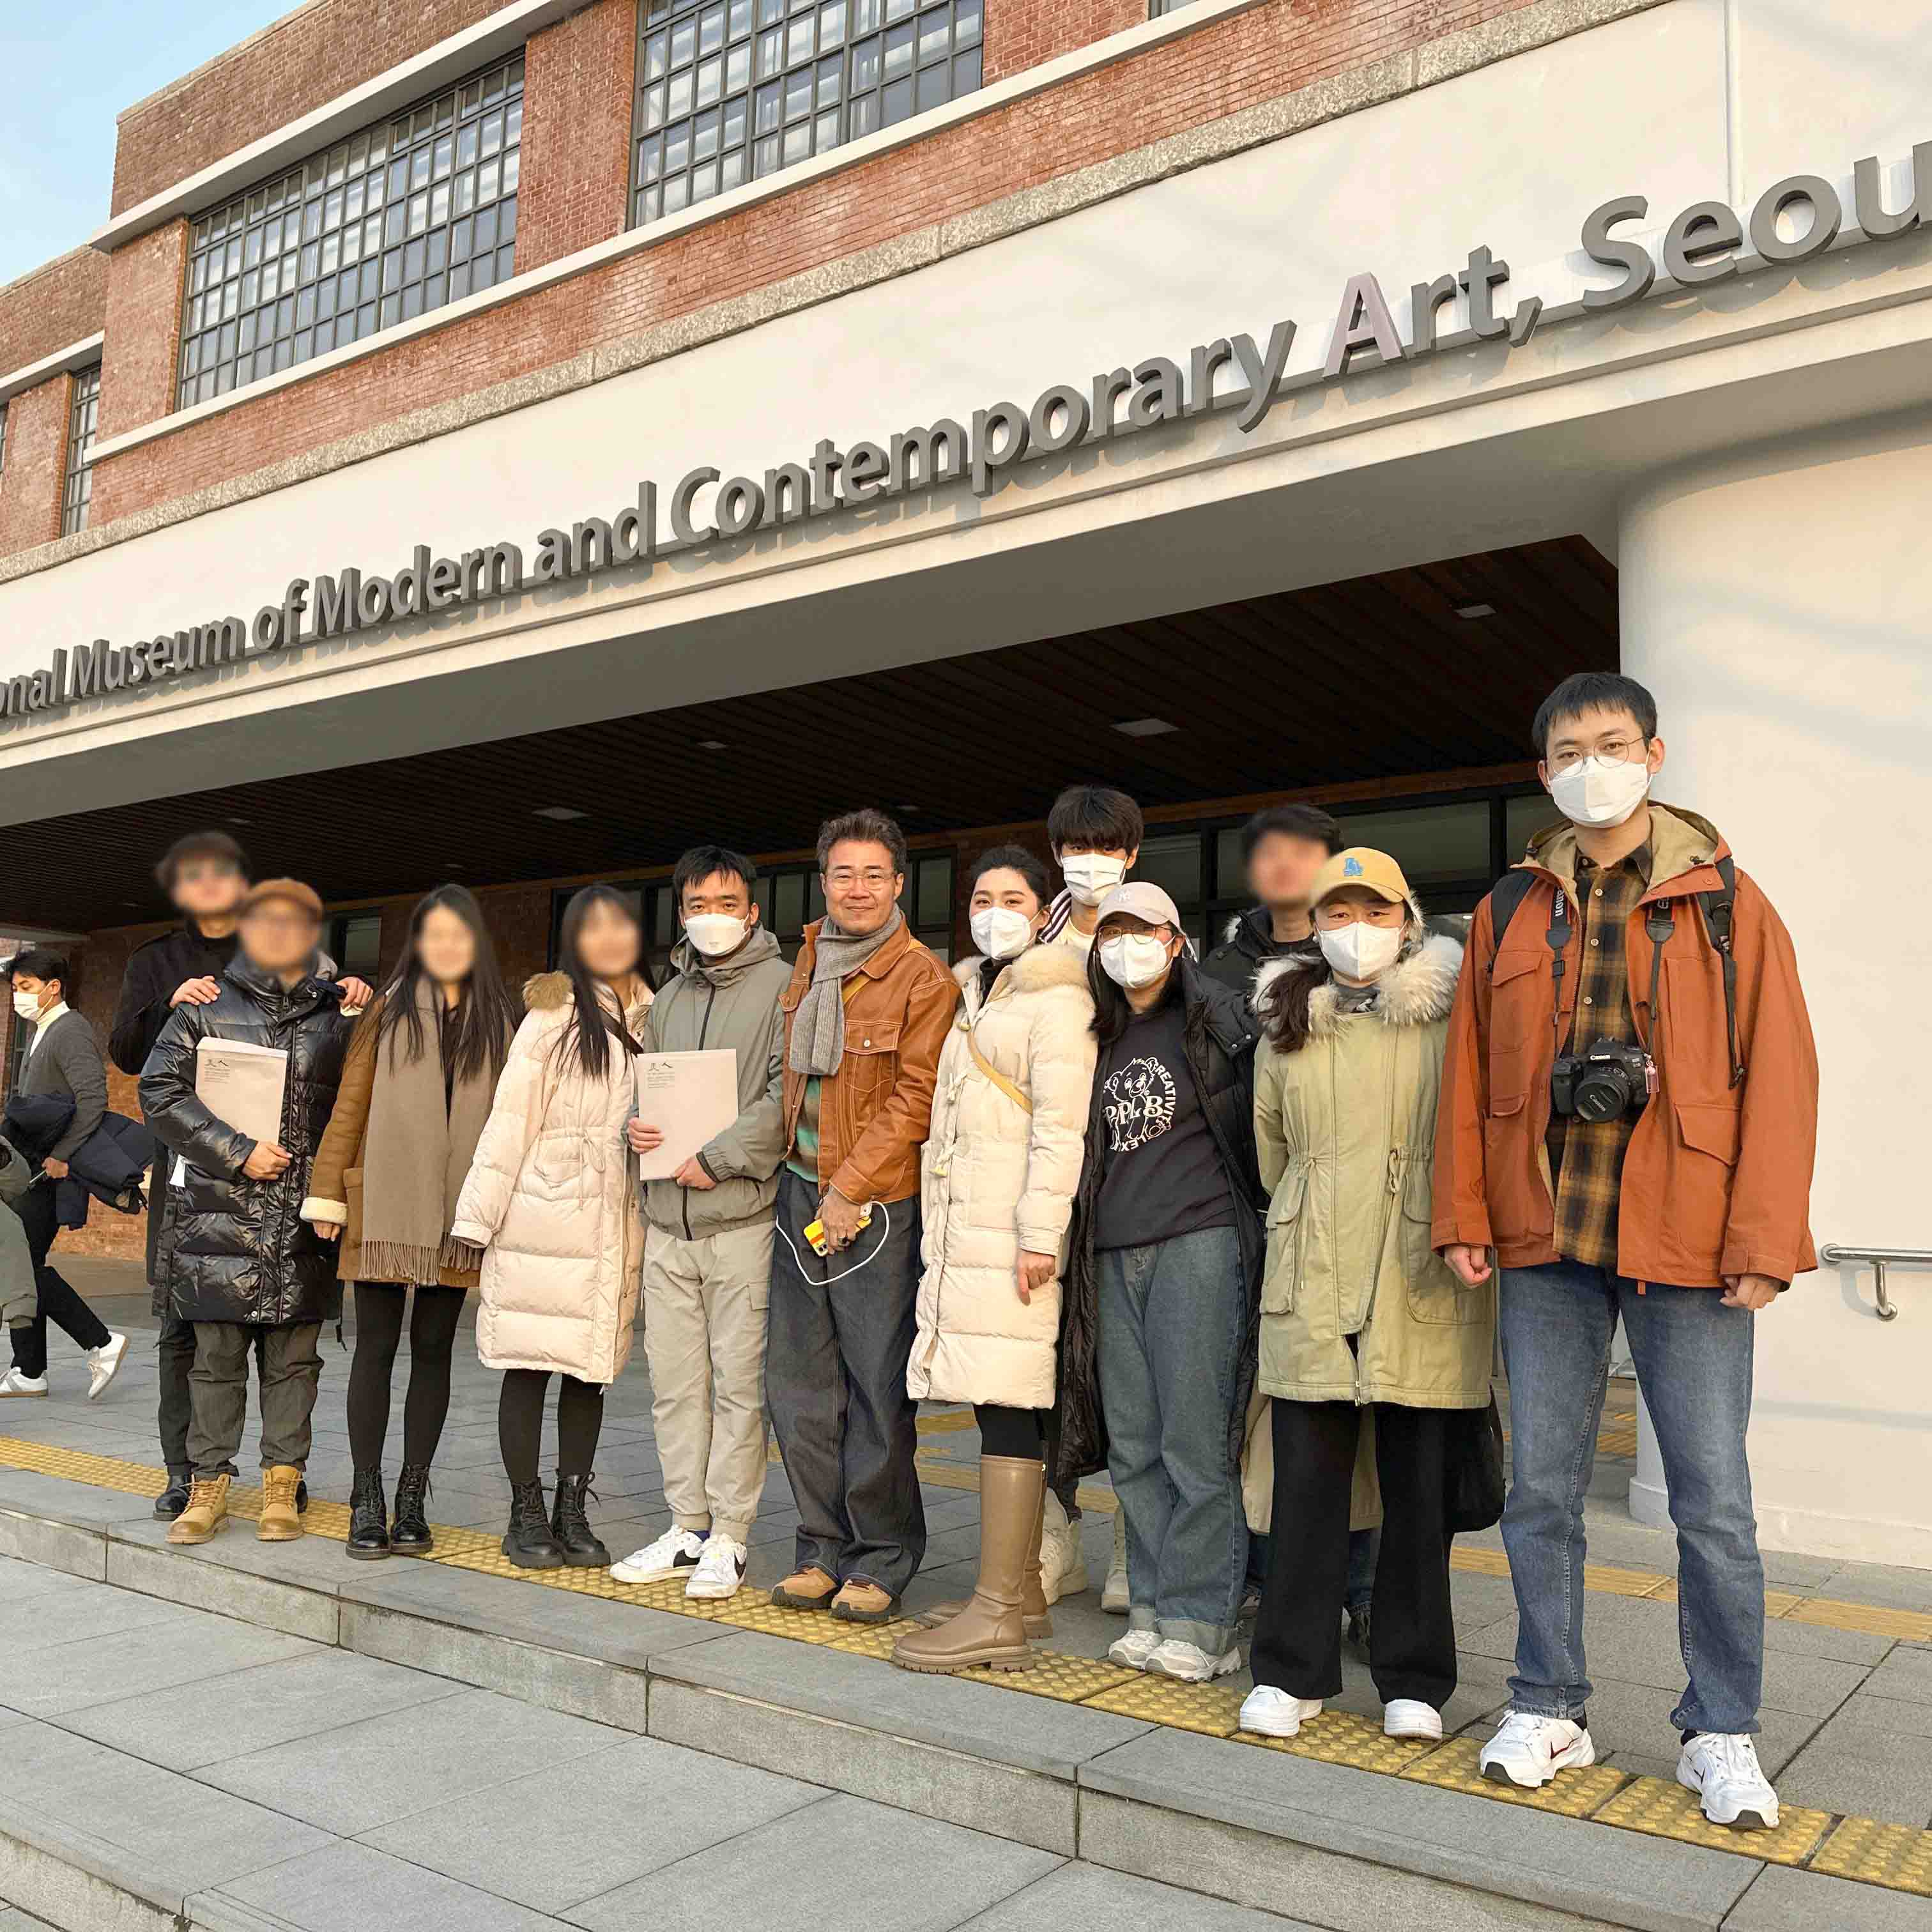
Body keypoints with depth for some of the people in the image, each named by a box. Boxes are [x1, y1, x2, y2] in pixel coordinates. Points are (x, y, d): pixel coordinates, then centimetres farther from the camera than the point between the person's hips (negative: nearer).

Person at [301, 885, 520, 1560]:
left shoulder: (502, 1019, 7)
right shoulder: (390, 1010, 4)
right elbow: (350, 1104, 4)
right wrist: (327, 1194, 0)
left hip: (457, 1213, 1)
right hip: (384, 1207, -1)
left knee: (433, 1350, 8)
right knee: (375, 1347, 2)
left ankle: (412, 1500, 16)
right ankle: (367, 1500, 10)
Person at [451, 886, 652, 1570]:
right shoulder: (553, 1018, -4)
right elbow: (510, 1120, -5)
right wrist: (477, 1217, -7)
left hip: (616, 1224, 4)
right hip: (543, 1214, -4)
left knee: (592, 1366, 10)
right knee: (531, 1365, 3)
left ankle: (572, 1513, 20)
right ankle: (526, 1514, 15)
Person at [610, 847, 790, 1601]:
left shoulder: (781, 986, -2)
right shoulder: (667, 1000, 19)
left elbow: (785, 1095, -11)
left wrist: (715, 1160, -15)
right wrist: (638, 1127, 1)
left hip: (742, 1216, -6)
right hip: (667, 1222, 6)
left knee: (738, 1383, -1)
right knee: (675, 1382, 10)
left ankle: (729, 1538, 10)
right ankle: (688, 1528, 21)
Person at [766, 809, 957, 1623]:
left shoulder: (924, 980, -7)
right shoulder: (806, 963, 12)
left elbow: (916, 1098, -12)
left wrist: (851, 1189, -14)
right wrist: (804, 1175, 12)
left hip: (877, 1202, -6)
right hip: (800, 1190, 6)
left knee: (878, 1387, 0)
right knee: (797, 1382, 9)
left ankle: (882, 1561, 14)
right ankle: (824, 1548, 23)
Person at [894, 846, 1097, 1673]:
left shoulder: (1055, 999, -4)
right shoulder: (971, 996, 23)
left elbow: (1061, 1126, -13)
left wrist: (1039, 1234, -20)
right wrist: (936, 1232, 23)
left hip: (1010, 1234, -8)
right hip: (960, 1232, 9)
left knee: (1008, 1408, -9)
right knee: (1002, 1408, 10)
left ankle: (999, 1614, -7)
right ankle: (1020, 1591, 18)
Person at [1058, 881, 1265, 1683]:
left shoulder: (1218, 1020, 0)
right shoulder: (1104, 1040, 18)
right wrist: (1070, 1245, 19)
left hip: (1199, 1243, -6)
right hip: (1114, 1255, 6)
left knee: (1197, 1443, -5)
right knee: (1133, 1445, 7)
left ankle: (1198, 1623, 4)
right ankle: (1152, 1610, 16)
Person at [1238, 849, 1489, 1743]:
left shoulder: (1450, 1021, 2)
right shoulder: (1285, 1030, 12)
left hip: (1422, 1285, -2)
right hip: (1311, 1286, 2)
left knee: (1419, 1484, 5)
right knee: (1306, 1478, 4)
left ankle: (1414, 1679, 20)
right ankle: (1291, 1670, 16)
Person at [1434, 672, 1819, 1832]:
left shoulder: (1727, 902, 2)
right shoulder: (1510, 913, 10)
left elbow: (1779, 1075, -3)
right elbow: (1470, 1073, 9)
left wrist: (1765, 1239, -10)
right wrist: (1464, 1215, 2)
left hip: (1687, 1245, -2)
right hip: (1545, 1238, 3)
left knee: (1714, 1502, 4)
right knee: (1543, 1488, 9)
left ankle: (1722, 1735, 21)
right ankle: (1549, 1708, 24)